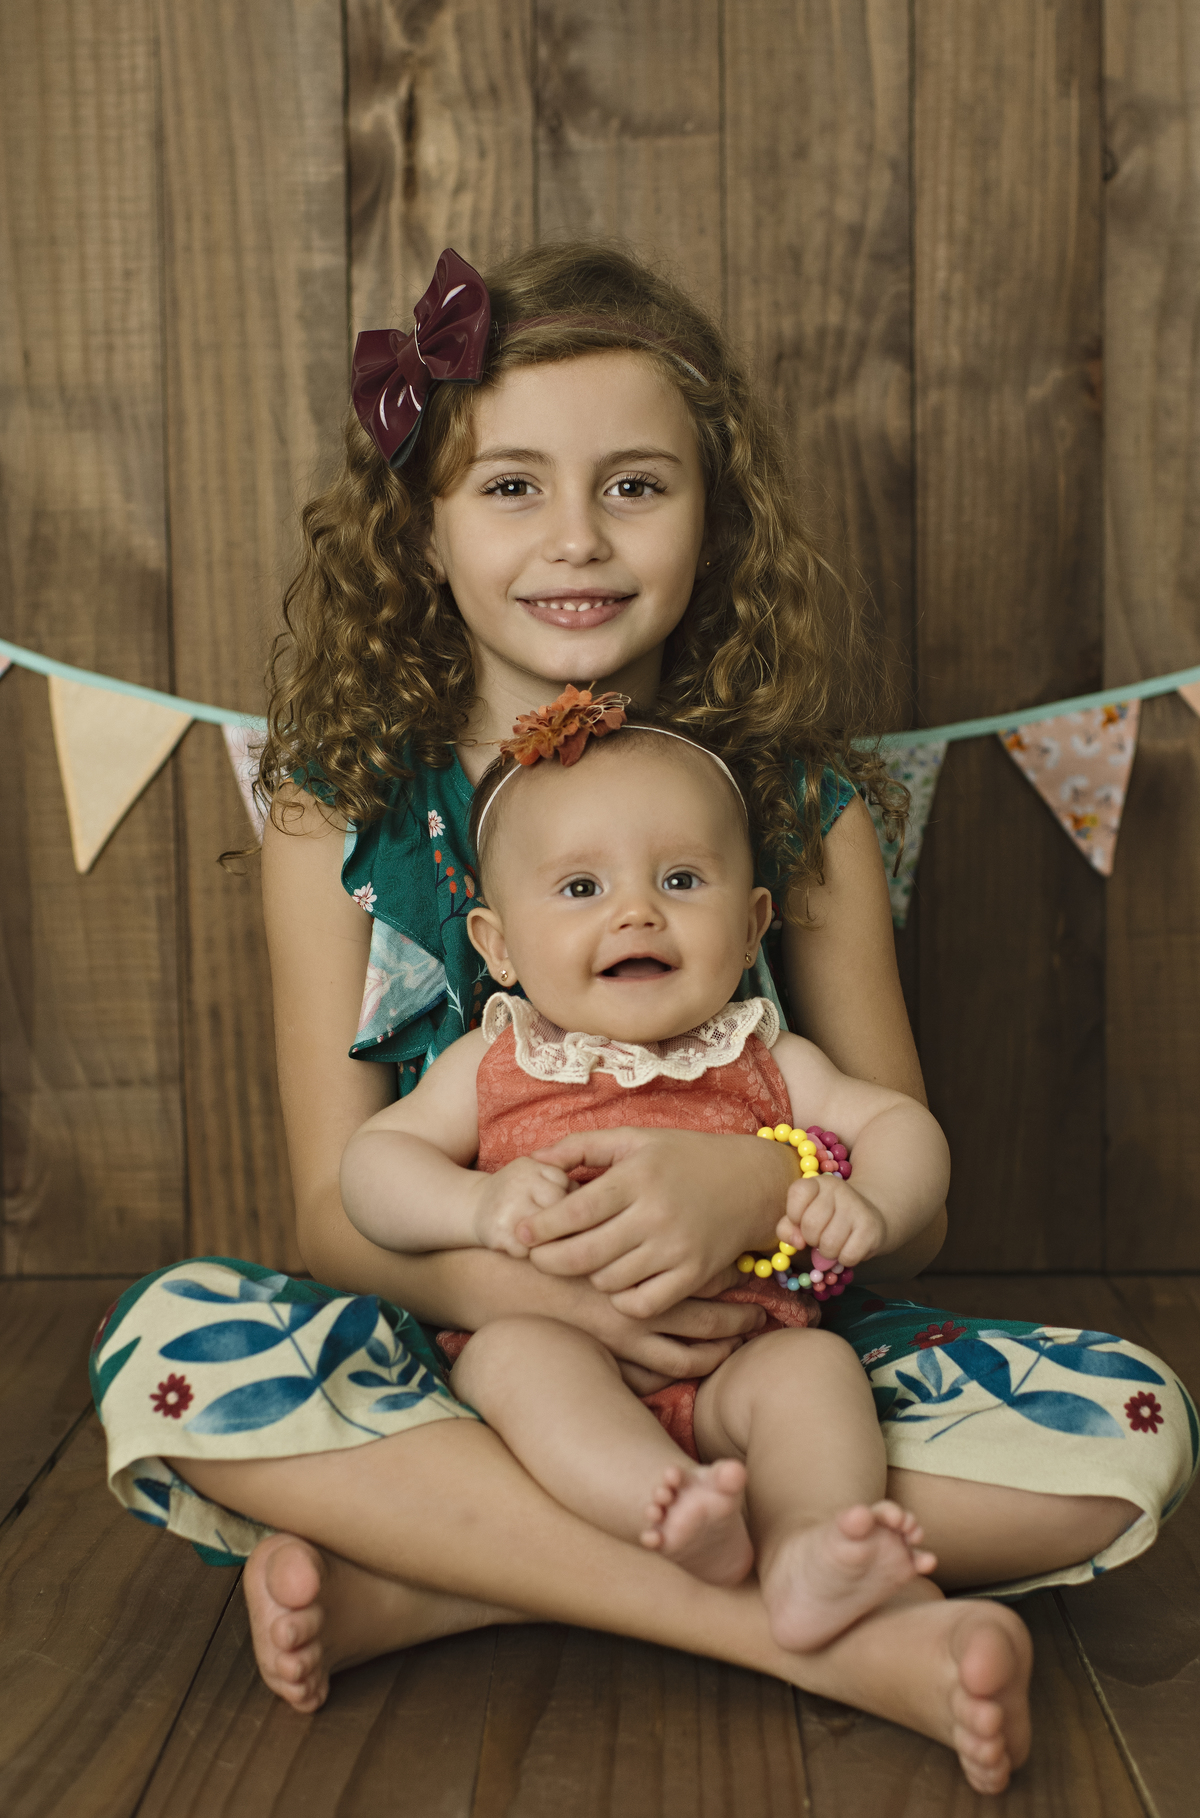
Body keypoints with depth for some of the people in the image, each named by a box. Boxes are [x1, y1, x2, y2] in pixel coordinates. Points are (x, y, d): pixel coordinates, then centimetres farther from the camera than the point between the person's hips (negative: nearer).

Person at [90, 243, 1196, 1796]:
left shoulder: (802, 800, -2)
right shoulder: (344, 810, -4)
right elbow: (337, 1208, -7)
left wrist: (752, 1188, -27)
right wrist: (513, 1281, -30)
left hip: (753, 1360, 1)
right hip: (450, 1361, -1)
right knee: (166, 1352, -29)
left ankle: (425, 1574, -20)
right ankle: (823, 1630, -25)